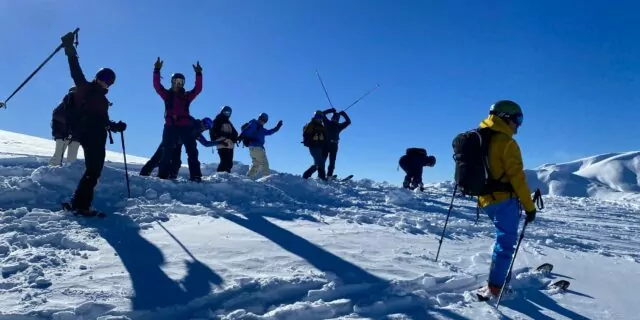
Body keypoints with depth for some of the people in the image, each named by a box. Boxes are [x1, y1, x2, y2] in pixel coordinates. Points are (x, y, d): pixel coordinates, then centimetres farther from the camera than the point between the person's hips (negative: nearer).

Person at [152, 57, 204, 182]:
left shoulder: (187, 96, 14)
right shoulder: (167, 95, 13)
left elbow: (198, 88, 3)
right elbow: (156, 85, 2)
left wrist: (198, 74, -8)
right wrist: (157, 70, -9)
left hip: (185, 126, 1)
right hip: (170, 126, -1)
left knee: (192, 151, -5)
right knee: (167, 151, -1)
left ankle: (195, 175, -6)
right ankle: (163, 175, -1)